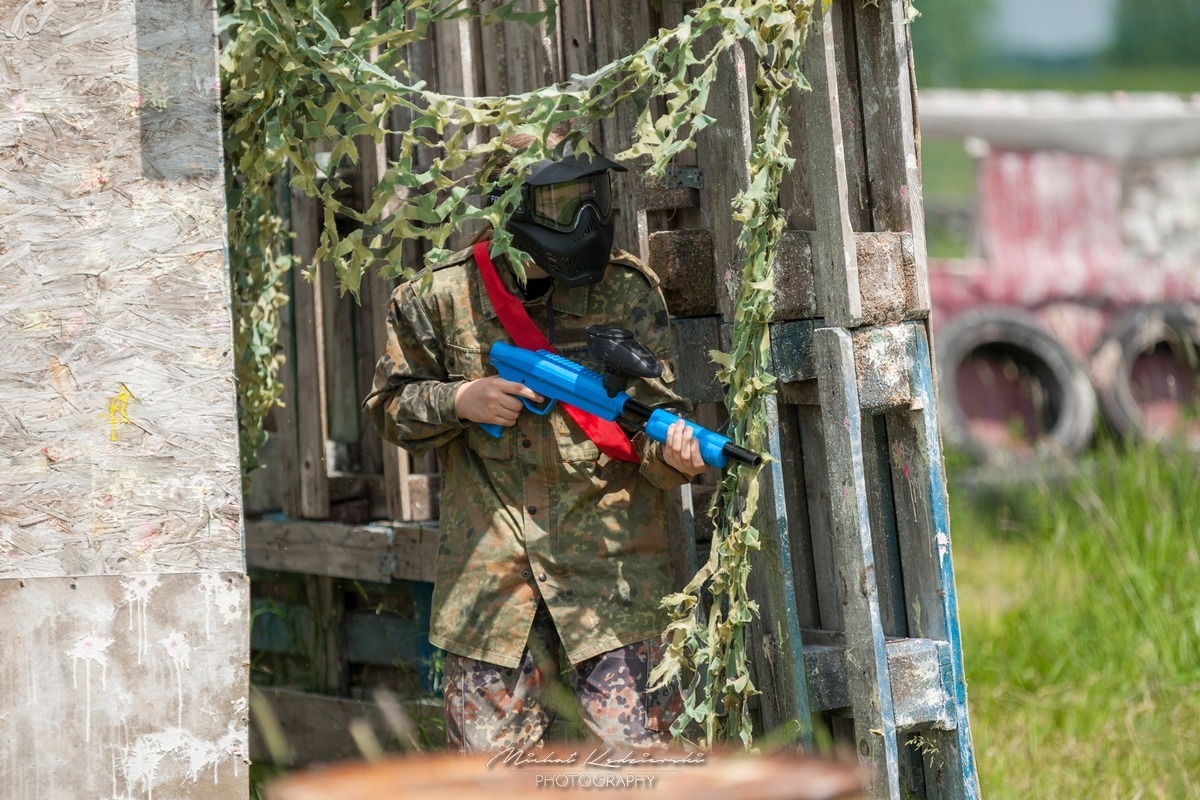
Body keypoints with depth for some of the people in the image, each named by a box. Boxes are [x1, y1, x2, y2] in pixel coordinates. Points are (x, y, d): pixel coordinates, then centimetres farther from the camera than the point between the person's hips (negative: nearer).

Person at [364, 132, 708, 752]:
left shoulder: (628, 291, 1)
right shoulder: (443, 297, 1)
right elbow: (389, 406, 10)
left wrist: (673, 455, -24)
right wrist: (458, 400, -10)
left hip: (612, 567, -1)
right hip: (488, 581, 1)